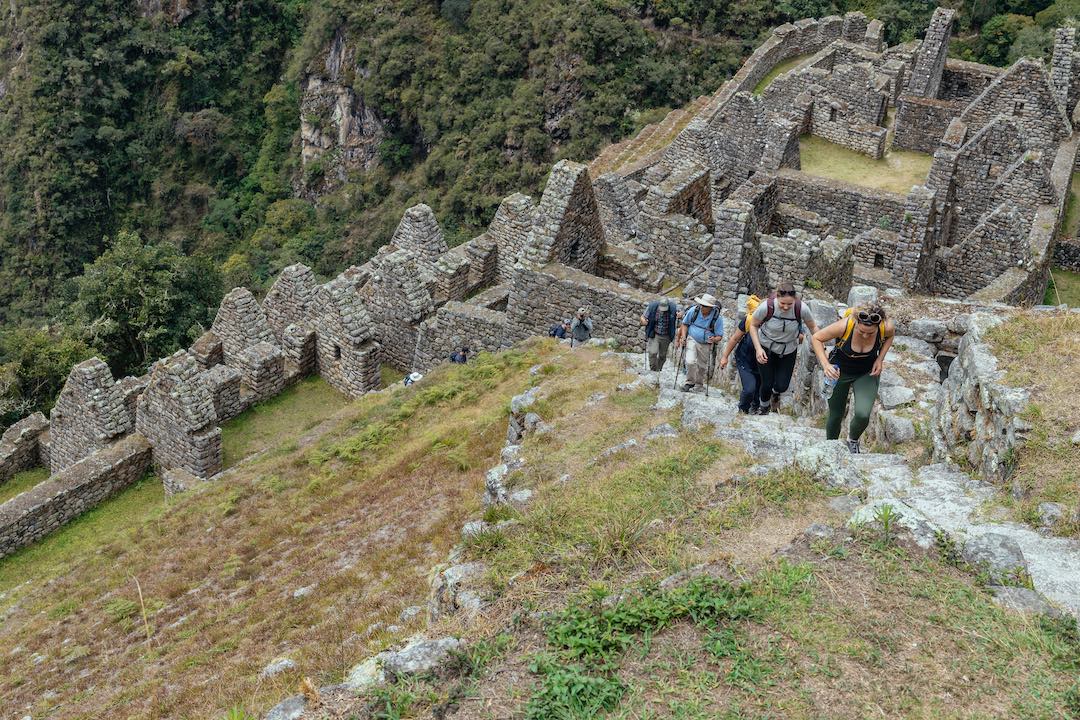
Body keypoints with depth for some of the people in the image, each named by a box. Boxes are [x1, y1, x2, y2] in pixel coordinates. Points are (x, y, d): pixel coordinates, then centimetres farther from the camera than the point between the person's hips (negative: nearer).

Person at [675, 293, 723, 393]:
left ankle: (698, 384, 36)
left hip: (706, 344, 0)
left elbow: (719, 336, -9)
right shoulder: (694, 310, -13)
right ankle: (690, 382, 0)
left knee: (702, 366, 13)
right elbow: (685, 324, 4)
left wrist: (714, 339, -31)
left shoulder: (717, 318, -16)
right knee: (690, 361, -19)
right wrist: (683, 337, -8)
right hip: (692, 340, 0)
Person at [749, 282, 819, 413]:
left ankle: (776, 393, 43)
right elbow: (753, 325, -11)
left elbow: (813, 327, -7)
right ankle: (764, 409, 36)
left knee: (782, 386, 2)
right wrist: (758, 348, -19)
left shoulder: (801, 309, -27)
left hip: (788, 351, 1)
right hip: (766, 348, -1)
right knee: (767, 384, 2)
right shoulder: (767, 306, -30)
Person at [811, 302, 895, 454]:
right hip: (839, 371, -1)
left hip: (868, 373, 1)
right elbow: (816, 338, -19)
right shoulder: (845, 326, -35)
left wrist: (880, 358, -13)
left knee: (863, 415, -18)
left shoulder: (887, 327, -28)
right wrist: (825, 365, -31)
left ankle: (853, 440, 17)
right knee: (836, 415, 11)